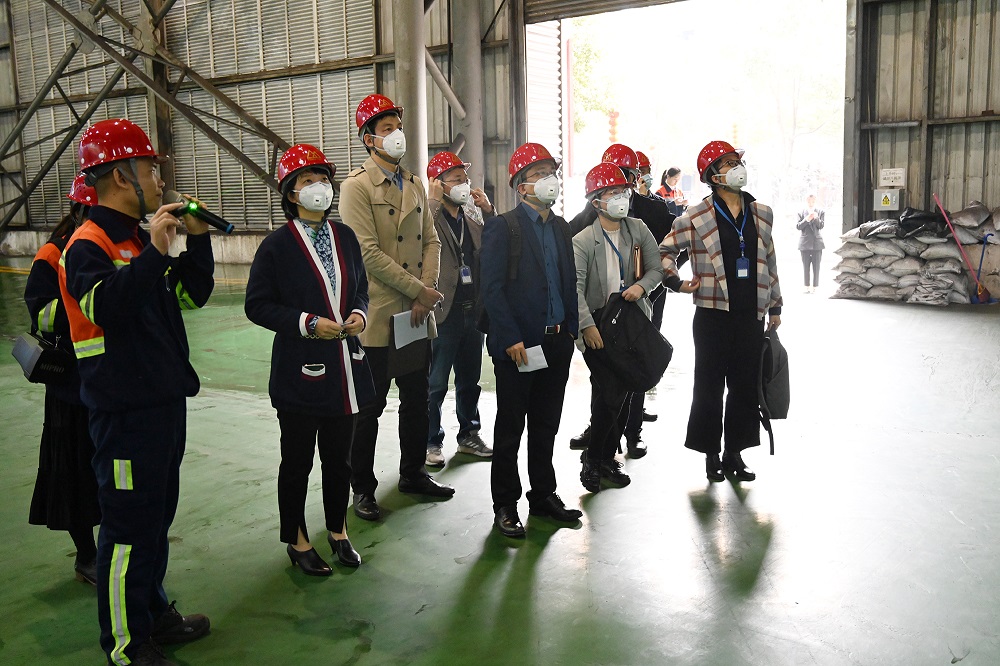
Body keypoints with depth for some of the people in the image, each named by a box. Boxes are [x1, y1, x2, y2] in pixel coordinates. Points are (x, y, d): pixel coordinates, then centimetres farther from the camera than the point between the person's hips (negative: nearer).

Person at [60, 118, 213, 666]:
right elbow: (107, 308, -30)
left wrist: (197, 239, 4)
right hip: (125, 410, -9)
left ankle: (154, 613, 35)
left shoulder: (140, 239, 14)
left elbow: (193, 294, 15)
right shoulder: (88, 245, -13)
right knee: (129, 523, 1)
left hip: (164, 399, 9)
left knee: (156, 516, 19)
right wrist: (155, 252, -33)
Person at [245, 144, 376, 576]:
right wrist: (307, 323, -18)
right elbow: (257, 306, -8)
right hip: (299, 370, -4)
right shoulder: (276, 246, -8)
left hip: (343, 366, 5)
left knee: (339, 456, 16)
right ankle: (297, 540, 27)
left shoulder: (345, 236, 7)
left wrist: (358, 313, -4)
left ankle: (338, 531, 35)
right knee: (297, 460, 9)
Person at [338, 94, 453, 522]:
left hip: (418, 315, 7)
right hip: (378, 316, -7)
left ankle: (413, 473, 32)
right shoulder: (356, 186, -8)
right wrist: (421, 290, -16)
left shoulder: (415, 185, 14)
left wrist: (427, 293, -5)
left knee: (417, 399, 16)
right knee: (369, 407, 4)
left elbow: (431, 242, 10)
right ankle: (362, 488, 18)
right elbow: (369, 253, -16)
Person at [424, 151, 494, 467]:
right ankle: (431, 443, 15)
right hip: (444, 311, -7)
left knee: (470, 379, 18)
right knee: (436, 384, 3)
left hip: (473, 309, 7)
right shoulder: (432, 216, -10)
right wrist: (434, 200, -23)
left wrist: (489, 211, -2)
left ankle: (469, 435, 32)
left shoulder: (471, 217, 12)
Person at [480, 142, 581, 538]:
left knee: (546, 425, 15)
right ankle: (505, 505, 16)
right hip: (518, 346, -6)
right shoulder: (503, 227, -7)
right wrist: (511, 339, -17)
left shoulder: (560, 227, 14)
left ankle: (543, 495, 28)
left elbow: (569, 282, 16)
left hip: (556, 343, 6)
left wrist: (571, 328, 8)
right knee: (510, 428, 4)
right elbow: (492, 289, -12)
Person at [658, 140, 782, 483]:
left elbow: (769, 262, 17)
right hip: (713, 314, -4)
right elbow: (665, 250, 6)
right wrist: (676, 282, -5)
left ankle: (735, 452, 22)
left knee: (745, 386, 8)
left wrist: (775, 307, 16)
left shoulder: (761, 214, 10)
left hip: (751, 315, 4)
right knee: (709, 386, 3)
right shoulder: (696, 217, -3)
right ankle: (711, 453, 17)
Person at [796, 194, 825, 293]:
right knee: (805, 266, 3)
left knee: (816, 266, -1)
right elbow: (797, 226, -2)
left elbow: (821, 225, -3)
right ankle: (807, 287, 9)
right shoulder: (801, 213, 6)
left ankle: (815, 287, 3)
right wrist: (806, 220, -18)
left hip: (817, 243, 0)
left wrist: (816, 218, -21)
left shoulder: (820, 212, 7)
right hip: (805, 243, 0)